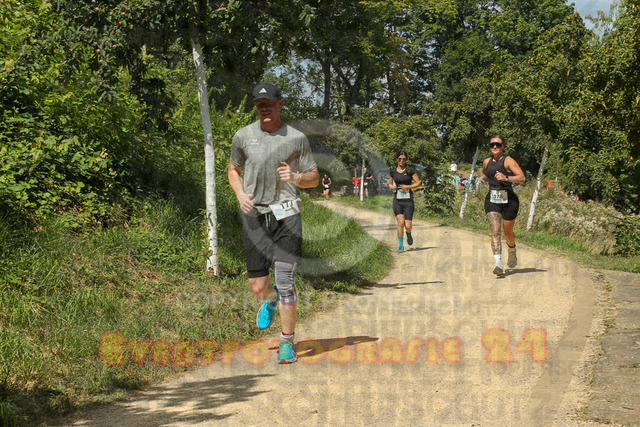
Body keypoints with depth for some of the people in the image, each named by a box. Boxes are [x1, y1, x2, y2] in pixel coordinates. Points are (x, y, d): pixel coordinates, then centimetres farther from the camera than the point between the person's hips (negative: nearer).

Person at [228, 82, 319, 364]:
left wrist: (295, 177, -14)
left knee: (285, 282, -8)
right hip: (254, 216, 2)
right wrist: (240, 195, 1)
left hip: (286, 214, -2)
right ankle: (270, 300, 41)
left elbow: (314, 178, 9)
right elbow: (233, 170, 20)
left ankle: (287, 342, 7)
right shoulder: (243, 136, 5)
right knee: (257, 286, 3)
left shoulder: (296, 138, 2)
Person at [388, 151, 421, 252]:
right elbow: (390, 184, 20)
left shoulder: (410, 170, -1)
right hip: (397, 200, 2)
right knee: (400, 223, -11)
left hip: (408, 200, -2)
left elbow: (418, 183, 1)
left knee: (407, 225, -4)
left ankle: (409, 234, 33)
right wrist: (392, 187, -3)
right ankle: (401, 245, 1)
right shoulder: (393, 171, 8)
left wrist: (407, 186, -13)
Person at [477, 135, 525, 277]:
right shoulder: (487, 162, 10)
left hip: (509, 200, -3)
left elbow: (522, 178, -17)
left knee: (508, 232, 11)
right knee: (495, 231, -15)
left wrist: (506, 177, -31)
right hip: (492, 200, 3)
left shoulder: (508, 161, -7)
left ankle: (512, 254, 45)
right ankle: (498, 264, -26)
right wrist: (482, 178, 10)